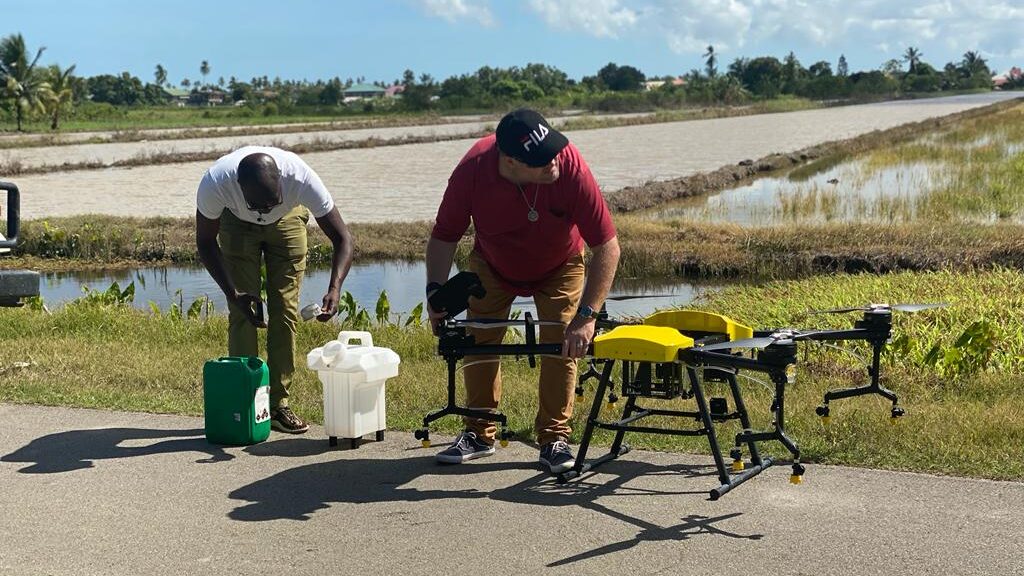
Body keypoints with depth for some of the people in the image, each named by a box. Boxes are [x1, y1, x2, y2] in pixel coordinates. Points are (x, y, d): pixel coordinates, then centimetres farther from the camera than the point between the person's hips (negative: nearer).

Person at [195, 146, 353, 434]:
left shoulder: (301, 177, -41)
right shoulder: (214, 183, -39)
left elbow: (342, 237, -32)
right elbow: (205, 241, -21)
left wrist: (334, 288, -48)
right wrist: (232, 293, -31)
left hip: (287, 220, 0)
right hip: (237, 224, 0)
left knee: (285, 310, -5)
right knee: (242, 313, -9)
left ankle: (278, 403, 2)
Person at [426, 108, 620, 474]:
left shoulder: (570, 166, -38)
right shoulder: (473, 169, -34)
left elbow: (607, 246, -35)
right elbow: (444, 236, -18)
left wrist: (586, 316, -40)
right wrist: (435, 289, -32)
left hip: (559, 268, -1)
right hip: (493, 265, 1)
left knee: (562, 343, -12)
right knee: (478, 340, -4)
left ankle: (555, 438, 3)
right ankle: (479, 434, 14)